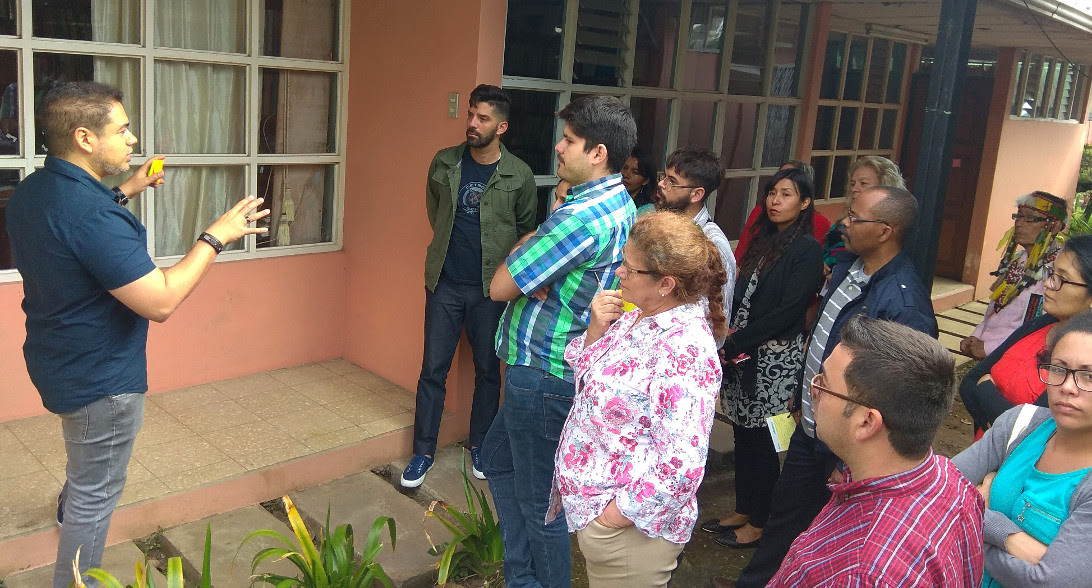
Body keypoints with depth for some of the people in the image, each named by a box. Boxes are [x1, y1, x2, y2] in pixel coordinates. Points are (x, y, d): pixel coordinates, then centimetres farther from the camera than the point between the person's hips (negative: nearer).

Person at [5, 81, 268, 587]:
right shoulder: (93, 216, -32)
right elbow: (161, 302, -33)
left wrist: (124, 192, 14)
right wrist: (215, 237, -25)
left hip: (59, 360, 11)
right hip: (100, 376, -11)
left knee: (88, 460, 38)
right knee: (97, 494, 8)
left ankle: (68, 508, 64)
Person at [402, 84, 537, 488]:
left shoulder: (519, 175, -7)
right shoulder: (444, 163, 0)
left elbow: (526, 229, 7)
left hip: (491, 288, -1)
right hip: (444, 283, 2)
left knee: (488, 371, 11)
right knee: (433, 369, 5)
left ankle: (480, 445, 30)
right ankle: (423, 451, 19)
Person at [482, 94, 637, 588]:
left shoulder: (581, 217, -26)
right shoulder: (618, 203, 7)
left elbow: (500, 286, -20)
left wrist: (523, 249, -1)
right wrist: (532, 275, -12)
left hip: (544, 375, -11)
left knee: (538, 500, 5)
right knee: (497, 456, 24)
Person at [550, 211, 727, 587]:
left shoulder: (683, 349, -28)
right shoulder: (638, 315, 0)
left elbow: (680, 467, -31)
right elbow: (585, 377, 12)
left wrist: (617, 514, -20)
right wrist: (596, 330, -7)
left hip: (627, 528, -8)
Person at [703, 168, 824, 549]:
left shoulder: (807, 249, -11)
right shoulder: (764, 239, 13)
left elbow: (787, 311, -17)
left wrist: (736, 343, -15)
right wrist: (728, 341, 1)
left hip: (776, 357, -7)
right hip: (743, 355, 7)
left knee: (762, 439, 3)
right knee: (742, 433, 15)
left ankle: (759, 523, 18)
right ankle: (742, 510, 30)